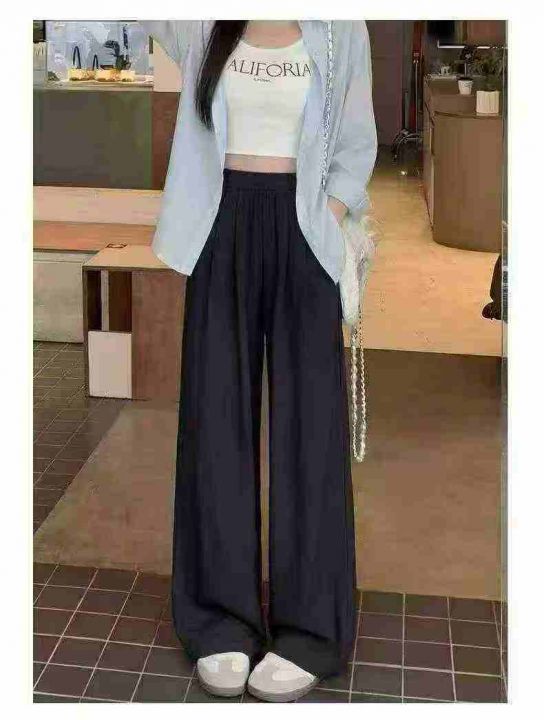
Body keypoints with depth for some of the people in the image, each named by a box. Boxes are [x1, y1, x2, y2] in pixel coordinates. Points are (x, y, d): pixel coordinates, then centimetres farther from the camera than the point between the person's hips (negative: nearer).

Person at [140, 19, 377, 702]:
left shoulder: (340, 33, 5)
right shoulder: (202, 28, 9)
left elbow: (358, 144, 5)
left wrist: (328, 222, -7)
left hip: (302, 231, -1)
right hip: (222, 229, 2)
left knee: (308, 418, -3)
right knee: (217, 415, 1)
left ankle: (310, 629, 6)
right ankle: (223, 620, 12)